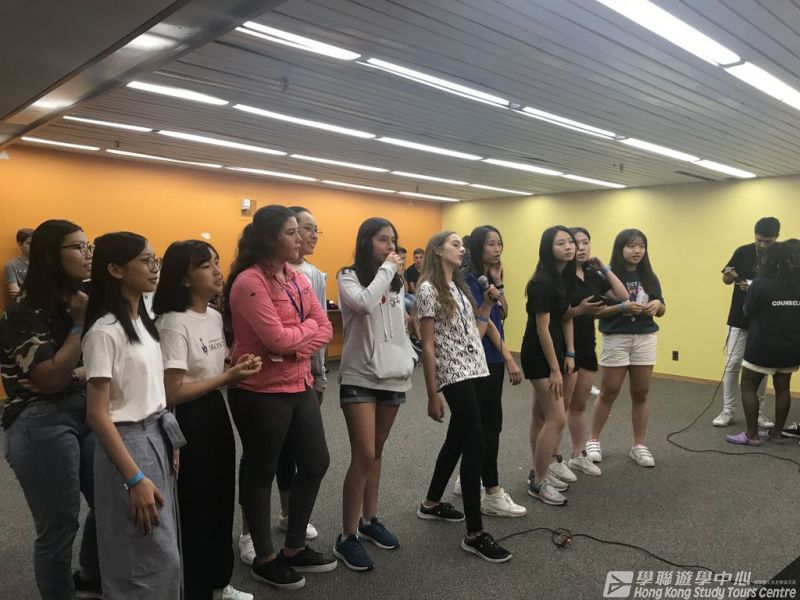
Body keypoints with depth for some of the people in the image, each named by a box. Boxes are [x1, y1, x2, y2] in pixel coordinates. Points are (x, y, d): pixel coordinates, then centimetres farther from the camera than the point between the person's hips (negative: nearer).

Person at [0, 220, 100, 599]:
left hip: (88, 414, 7)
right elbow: (50, 378, -21)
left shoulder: (83, 301, 7)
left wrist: (71, 376, -9)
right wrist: (80, 324, -18)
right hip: (43, 425, -7)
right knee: (59, 525, 5)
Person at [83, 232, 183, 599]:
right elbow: (97, 414, -20)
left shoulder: (142, 321, 7)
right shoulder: (105, 331, -18)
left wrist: (170, 441, 12)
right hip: (129, 443, -8)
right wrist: (135, 479, -21)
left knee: (165, 550, 18)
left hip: (158, 438, 8)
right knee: (154, 558, 2)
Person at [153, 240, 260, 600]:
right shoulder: (174, 324, -19)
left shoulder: (215, 316, 6)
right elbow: (172, 392, -22)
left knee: (222, 501, 18)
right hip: (189, 421, -8)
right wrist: (227, 378, -22)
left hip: (217, 412, 8)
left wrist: (238, 368, -3)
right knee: (197, 508, 6)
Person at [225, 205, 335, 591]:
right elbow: (277, 339, -24)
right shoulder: (249, 282, -17)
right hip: (261, 392, -9)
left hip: (300, 386, 9)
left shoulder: (298, 279, 9)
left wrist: (298, 347, -13)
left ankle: (295, 548, 34)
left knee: (316, 463, 15)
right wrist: (308, 326, -6)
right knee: (261, 472, 8)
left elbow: (325, 329, 5)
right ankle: (265, 559, 27)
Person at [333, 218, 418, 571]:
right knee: (363, 455, -9)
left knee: (376, 452, 15)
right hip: (359, 378, -6)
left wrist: (410, 359, 8)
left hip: (393, 377, 6)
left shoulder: (396, 283, 12)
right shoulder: (348, 277, -5)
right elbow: (365, 304, -27)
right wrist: (387, 269, -15)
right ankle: (347, 538, 3)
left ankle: (369, 521, 29)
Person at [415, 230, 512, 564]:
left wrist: (488, 303, 6)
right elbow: (428, 347, -13)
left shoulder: (459, 288, 15)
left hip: (473, 373, 9)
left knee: (457, 440, 18)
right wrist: (433, 396, -14)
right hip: (454, 376, -9)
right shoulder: (429, 290, -10)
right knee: (475, 448, -10)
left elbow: (475, 336, 13)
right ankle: (475, 535, -2)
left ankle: (431, 504, 36)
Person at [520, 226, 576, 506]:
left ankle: (538, 473, 26)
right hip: (538, 354, -9)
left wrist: (569, 354, 7)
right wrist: (554, 369, -16)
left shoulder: (565, 277, 6)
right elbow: (542, 328, -20)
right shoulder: (542, 282, -21)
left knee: (541, 415, 15)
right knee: (556, 419, -7)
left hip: (554, 349, 9)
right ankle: (538, 483, 6)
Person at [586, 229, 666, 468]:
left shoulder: (649, 277, 7)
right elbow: (596, 311, -10)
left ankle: (639, 445, 20)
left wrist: (657, 304, -10)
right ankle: (593, 440, 19)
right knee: (608, 392, 4)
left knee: (640, 394, 9)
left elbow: (661, 311, 13)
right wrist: (623, 307, -23)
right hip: (616, 339, -4)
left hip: (645, 339, 4)